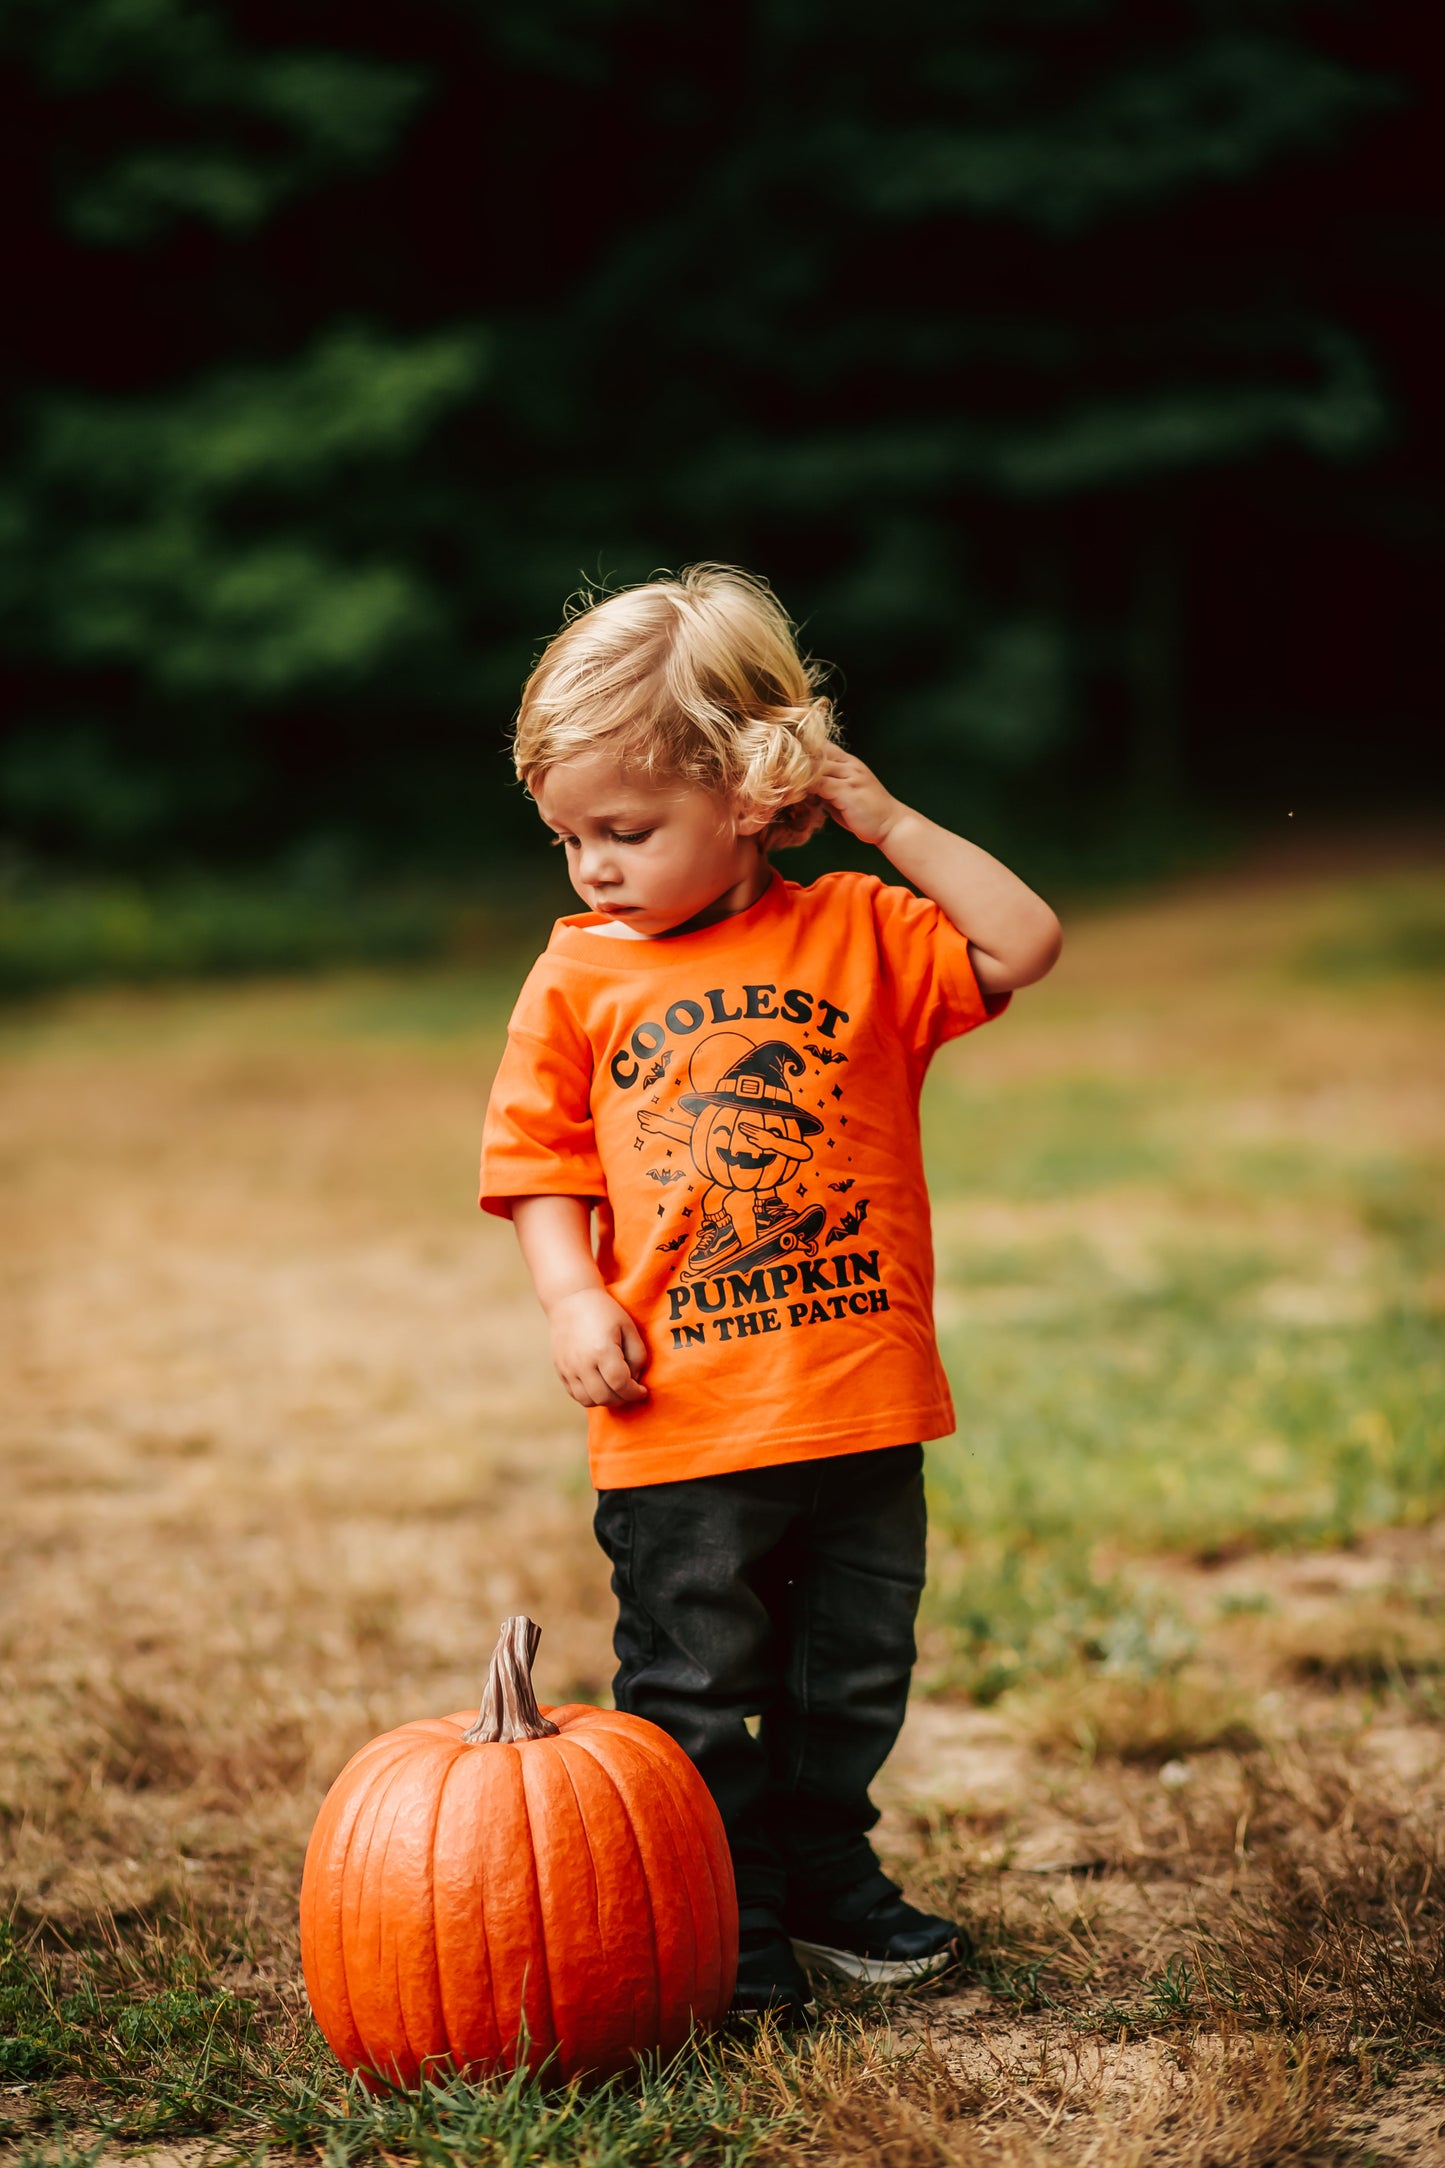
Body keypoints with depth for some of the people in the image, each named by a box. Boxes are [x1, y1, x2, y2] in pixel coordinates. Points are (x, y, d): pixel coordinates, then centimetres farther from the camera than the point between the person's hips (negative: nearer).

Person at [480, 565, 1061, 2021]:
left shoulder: (859, 934, 2)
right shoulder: (580, 978, 1)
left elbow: (1025, 945, -5)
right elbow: (540, 1160, 5)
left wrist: (889, 823, -7)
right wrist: (572, 1296, -11)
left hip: (861, 1405, 1)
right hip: (680, 1424, -1)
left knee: (852, 1676, 16)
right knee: (692, 1696, 4)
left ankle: (824, 1872, 35)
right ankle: (721, 1924, 18)